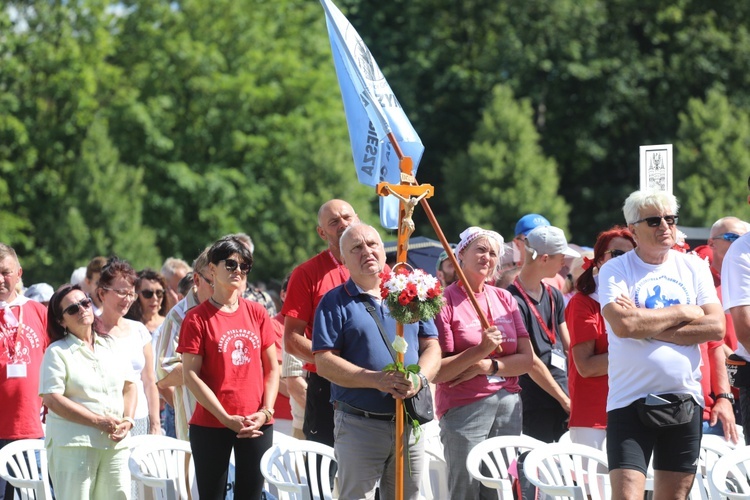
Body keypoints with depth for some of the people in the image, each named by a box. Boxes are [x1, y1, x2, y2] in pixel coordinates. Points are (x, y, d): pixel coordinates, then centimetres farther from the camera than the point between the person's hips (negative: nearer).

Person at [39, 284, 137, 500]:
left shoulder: (110, 345, 17)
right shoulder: (57, 352, 0)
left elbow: (129, 386, 18)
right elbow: (52, 399, -10)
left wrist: (128, 420, -2)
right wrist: (97, 421, -14)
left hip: (115, 442, 5)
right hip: (73, 444, -5)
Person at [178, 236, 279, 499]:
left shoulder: (257, 313, 8)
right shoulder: (197, 317, -3)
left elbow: (272, 368, 11)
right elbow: (190, 376, -8)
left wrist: (266, 411, -3)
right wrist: (226, 418, -13)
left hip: (257, 425, 3)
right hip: (211, 425, -3)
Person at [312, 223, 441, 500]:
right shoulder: (335, 302, -1)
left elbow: (432, 347, 9)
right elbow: (324, 362, -8)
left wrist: (419, 378, -13)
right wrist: (377, 380, -20)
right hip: (359, 424, -4)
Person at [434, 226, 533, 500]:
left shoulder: (505, 299, 13)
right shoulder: (446, 302, -3)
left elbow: (526, 359, 8)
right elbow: (437, 372, -10)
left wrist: (488, 366, -8)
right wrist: (481, 350, -20)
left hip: (508, 406, 5)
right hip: (464, 408, -5)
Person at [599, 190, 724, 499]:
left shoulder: (694, 267, 9)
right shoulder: (615, 270, -1)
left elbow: (715, 327, -4)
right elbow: (623, 324, -19)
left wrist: (647, 326, -10)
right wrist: (683, 313, -6)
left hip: (685, 400, 4)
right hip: (630, 400, -4)